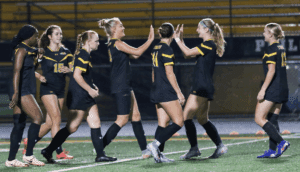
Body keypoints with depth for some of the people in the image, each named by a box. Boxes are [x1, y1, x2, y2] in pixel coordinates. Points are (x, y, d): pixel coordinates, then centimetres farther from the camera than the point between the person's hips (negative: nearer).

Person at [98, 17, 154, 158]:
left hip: (125, 86, 10)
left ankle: (144, 150, 11)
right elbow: (137, 52, -19)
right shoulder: (116, 43, -14)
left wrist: (149, 40, 13)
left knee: (135, 115, 9)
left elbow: (134, 55, 17)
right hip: (121, 87, -10)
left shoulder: (114, 44, 16)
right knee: (122, 119, -7)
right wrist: (151, 39, -9)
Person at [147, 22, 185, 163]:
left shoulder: (156, 49, 12)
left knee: (163, 123, 8)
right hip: (167, 92, -9)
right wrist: (179, 93, -12)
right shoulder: (167, 50, -13)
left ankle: (158, 154, 2)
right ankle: (156, 144, -16)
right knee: (178, 122, -5)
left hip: (155, 91, 9)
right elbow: (169, 73, -16)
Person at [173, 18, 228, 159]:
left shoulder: (209, 45, -13)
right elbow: (187, 55, 22)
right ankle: (220, 146, 13)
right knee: (203, 119, 15)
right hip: (201, 87, 10)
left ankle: (194, 148, -8)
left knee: (187, 116, -9)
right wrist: (180, 38, 16)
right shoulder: (207, 45, 18)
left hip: (202, 88, -10)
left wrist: (178, 39, -4)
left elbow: (188, 53, -15)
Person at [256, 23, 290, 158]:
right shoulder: (281, 49, 15)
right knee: (272, 120, 10)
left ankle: (281, 142, -14)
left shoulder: (271, 49, -12)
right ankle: (272, 151, 7)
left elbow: (271, 71, -18)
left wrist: (263, 89, -18)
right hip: (282, 89, 9)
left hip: (272, 89, -9)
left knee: (259, 119, -6)